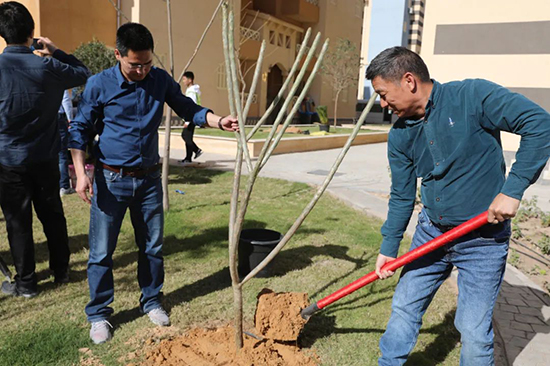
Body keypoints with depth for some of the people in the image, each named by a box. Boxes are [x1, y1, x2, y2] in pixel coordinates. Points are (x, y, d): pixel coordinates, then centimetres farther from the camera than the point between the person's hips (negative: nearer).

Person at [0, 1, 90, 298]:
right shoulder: (47, 67, -6)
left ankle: (26, 283, 15)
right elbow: (83, 74, 9)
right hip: (45, 157, 2)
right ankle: (61, 271, 26)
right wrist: (56, 52, 9)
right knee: (53, 215, 14)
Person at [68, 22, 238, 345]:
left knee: (153, 246, 12)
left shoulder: (160, 80, -1)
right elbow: (79, 129, -3)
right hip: (111, 180, -3)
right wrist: (80, 173, -12)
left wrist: (218, 121, -14)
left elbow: (188, 108, 4)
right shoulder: (100, 84, -9)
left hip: (149, 178, 3)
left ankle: (152, 301, 31)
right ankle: (99, 314, 20)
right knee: (102, 251, 3)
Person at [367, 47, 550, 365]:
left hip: (483, 239, -5)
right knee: (405, 307, 13)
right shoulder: (400, 136, 0)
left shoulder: (473, 96, -17)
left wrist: (512, 189, -24)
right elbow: (402, 196, 7)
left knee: (474, 330, 1)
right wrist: (388, 247, 7)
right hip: (431, 232, 5)